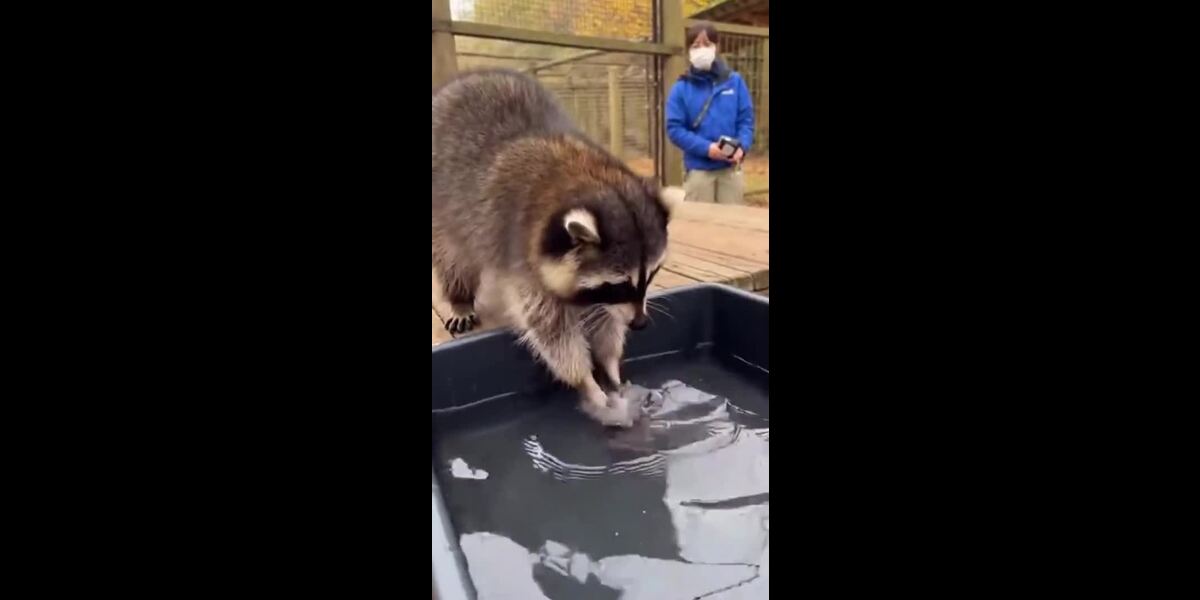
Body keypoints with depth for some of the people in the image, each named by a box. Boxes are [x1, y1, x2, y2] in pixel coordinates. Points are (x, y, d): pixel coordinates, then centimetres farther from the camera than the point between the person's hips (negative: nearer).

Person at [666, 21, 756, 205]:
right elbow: (674, 128, -8)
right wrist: (706, 148, -19)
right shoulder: (681, 88, -3)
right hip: (698, 169, -2)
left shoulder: (734, 81, 3)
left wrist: (742, 147, -16)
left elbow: (746, 119, 3)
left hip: (731, 167, 2)